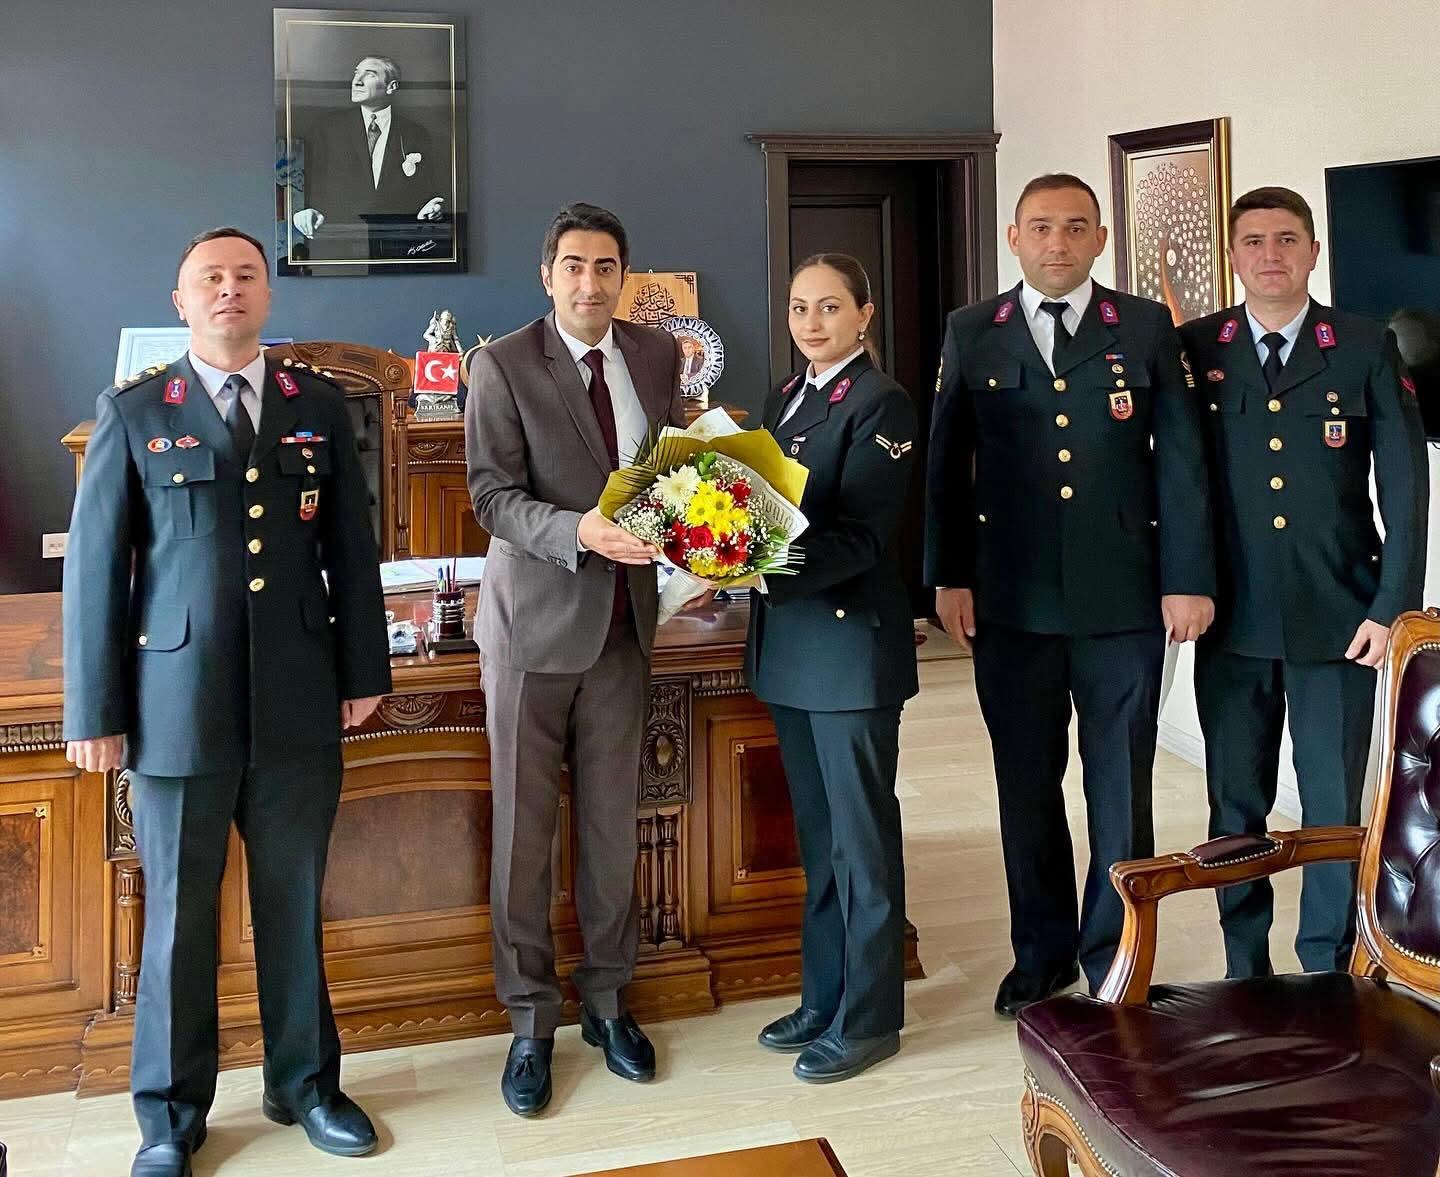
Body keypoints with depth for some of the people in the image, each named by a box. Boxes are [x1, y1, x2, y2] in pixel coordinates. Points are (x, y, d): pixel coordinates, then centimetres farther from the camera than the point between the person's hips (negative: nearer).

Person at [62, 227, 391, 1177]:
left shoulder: (320, 407, 8)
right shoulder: (132, 412, 2)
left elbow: (351, 549, 9)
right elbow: (96, 566, 0)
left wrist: (364, 671, 7)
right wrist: (96, 711, -2)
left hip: (299, 705, 2)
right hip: (179, 702, -2)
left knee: (295, 904, 13)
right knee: (180, 913, 9)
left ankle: (304, 1082, 31)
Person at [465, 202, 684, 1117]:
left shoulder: (658, 355, 6)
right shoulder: (503, 365, -7)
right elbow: (494, 496, -14)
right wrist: (581, 532, -30)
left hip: (624, 622, 4)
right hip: (534, 620, -3)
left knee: (615, 823, 11)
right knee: (524, 828, 6)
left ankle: (608, 999, 29)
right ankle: (531, 1020, 21)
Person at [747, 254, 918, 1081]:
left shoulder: (881, 403, -10)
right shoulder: (787, 398, 14)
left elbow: (860, 537, -18)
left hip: (853, 643, -8)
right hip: (790, 642, 8)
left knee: (861, 833, 3)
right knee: (819, 833, 16)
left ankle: (869, 1016, 17)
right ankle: (824, 997, 29)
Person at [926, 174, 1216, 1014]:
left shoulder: (1148, 328, 4)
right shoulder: (971, 334, 6)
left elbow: (1181, 461, 1)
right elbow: (947, 465, 6)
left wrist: (1188, 580, -4)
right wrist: (949, 576, -1)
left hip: (1123, 598, -1)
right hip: (1011, 600, 1)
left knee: (1121, 786, 8)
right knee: (1027, 785, 10)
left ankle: (1115, 955, 24)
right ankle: (1042, 952, 26)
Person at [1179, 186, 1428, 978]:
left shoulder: (1366, 348, 2)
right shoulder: (1195, 349, 4)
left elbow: (1404, 485, 0)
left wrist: (1394, 607, -6)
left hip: (1338, 619, -1)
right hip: (1233, 620, 1)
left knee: (1335, 805, 5)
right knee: (1235, 803, 9)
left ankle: (1328, 976, 21)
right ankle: (1244, 971, 24)